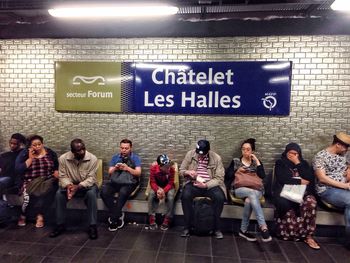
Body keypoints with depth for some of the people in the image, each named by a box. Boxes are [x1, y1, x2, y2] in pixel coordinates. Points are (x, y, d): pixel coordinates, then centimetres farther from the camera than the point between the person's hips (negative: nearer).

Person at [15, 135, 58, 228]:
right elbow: (18, 170, -6)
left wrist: (56, 173, -6)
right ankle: (40, 215, -3)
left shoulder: (50, 153, 7)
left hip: (47, 181, 1)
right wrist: (30, 158, -10)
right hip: (30, 182, 0)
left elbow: (57, 166, 14)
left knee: (48, 191, -30)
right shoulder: (24, 154, 4)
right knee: (29, 195, -30)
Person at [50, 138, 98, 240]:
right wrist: (68, 185, -31)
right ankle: (60, 225, -10)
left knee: (91, 193, -34)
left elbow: (91, 178, -19)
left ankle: (92, 226, -24)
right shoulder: (63, 158, -12)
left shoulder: (92, 159, -19)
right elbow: (62, 176, -9)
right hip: (70, 184, 2)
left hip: (87, 185, -2)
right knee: (59, 193, -27)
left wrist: (78, 186, -34)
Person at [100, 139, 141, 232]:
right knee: (104, 191, -27)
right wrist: (115, 168, -14)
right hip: (116, 181, 4)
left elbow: (138, 173, -7)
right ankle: (119, 215, -13)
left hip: (130, 182, -3)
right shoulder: (115, 157, 13)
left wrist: (127, 168, -23)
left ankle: (113, 219, -20)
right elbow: (109, 173, 9)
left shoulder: (135, 158, 3)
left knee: (123, 192, -37)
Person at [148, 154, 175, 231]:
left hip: (168, 187, -1)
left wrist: (163, 191, -36)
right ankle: (152, 220, -16)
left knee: (171, 197, -30)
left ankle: (167, 221, -15)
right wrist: (158, 190, -35)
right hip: (157, 186, 1)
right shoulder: (153, 168, -23)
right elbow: (152, 182, -15)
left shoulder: (171, 169, -24)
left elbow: (170, 183, -18)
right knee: (151, 195, -28)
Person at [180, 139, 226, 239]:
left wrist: (206, 185, -22)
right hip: (193, 184, 1)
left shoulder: (216, 158, -5)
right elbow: (181, 171, 8)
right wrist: (187, 172, -17)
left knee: (220, 197, -30)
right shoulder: (190, 154, 0)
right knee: (185, 196, -31)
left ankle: (217, 228, -9)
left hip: (210, 185, 0)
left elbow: (219, 178, -6)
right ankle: (187, 227, -13)